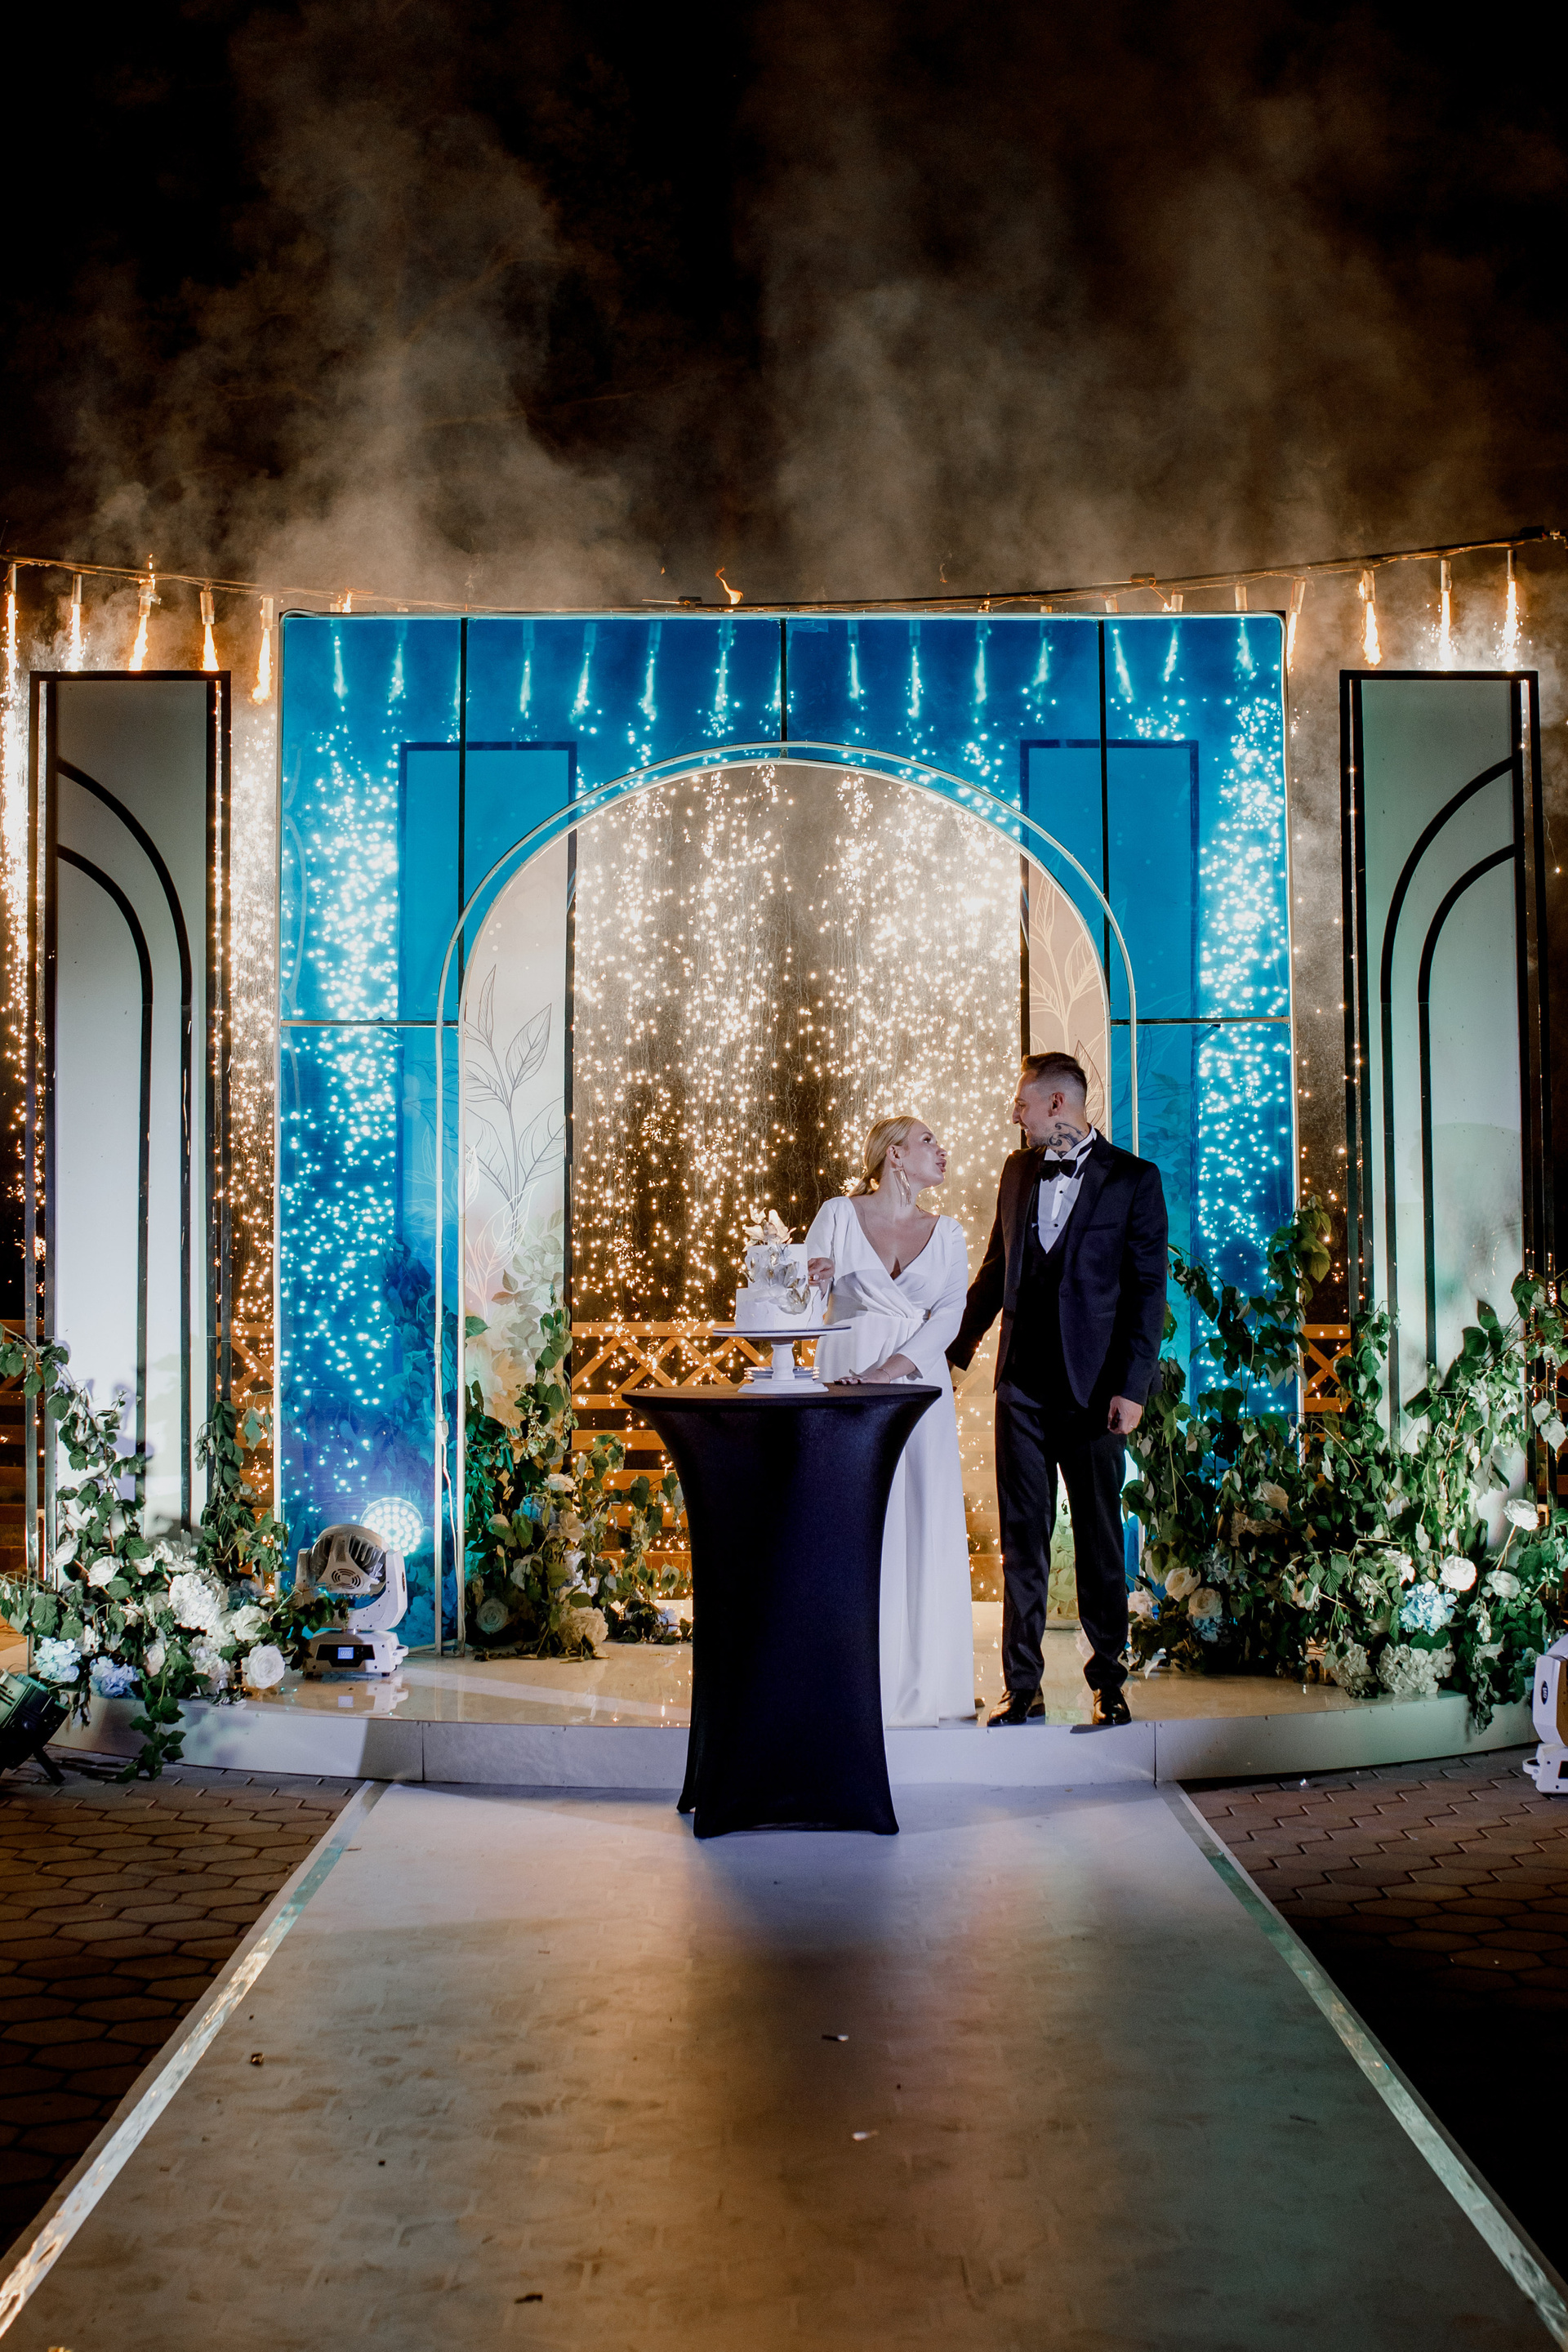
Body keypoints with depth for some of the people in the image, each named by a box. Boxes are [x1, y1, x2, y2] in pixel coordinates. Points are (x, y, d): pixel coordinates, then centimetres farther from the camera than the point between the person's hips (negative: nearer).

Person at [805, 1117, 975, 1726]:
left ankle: (925, 1682, 9)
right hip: (847, 1383, -3)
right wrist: (816, 1280, -20)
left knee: (927, 1526, 0)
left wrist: (893, 1369, -14)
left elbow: (949, 1313, -1)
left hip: (919, 1384, 3)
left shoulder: (946, 1234, 11)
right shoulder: (838, 1215, 3)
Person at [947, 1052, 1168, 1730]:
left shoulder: (1133, 1179, -4)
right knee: (1022, 1536, 5)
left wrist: (1131, 1386, -12)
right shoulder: (1018, 1170, 11)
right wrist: (957, 1345, 19)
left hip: (1092, 1386, -4)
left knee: (1100, 1535, 6)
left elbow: (1147, 1287, -6)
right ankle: (1022, 1686, 11)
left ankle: (1107, 1681, 18)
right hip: (1022, 1381, 4)